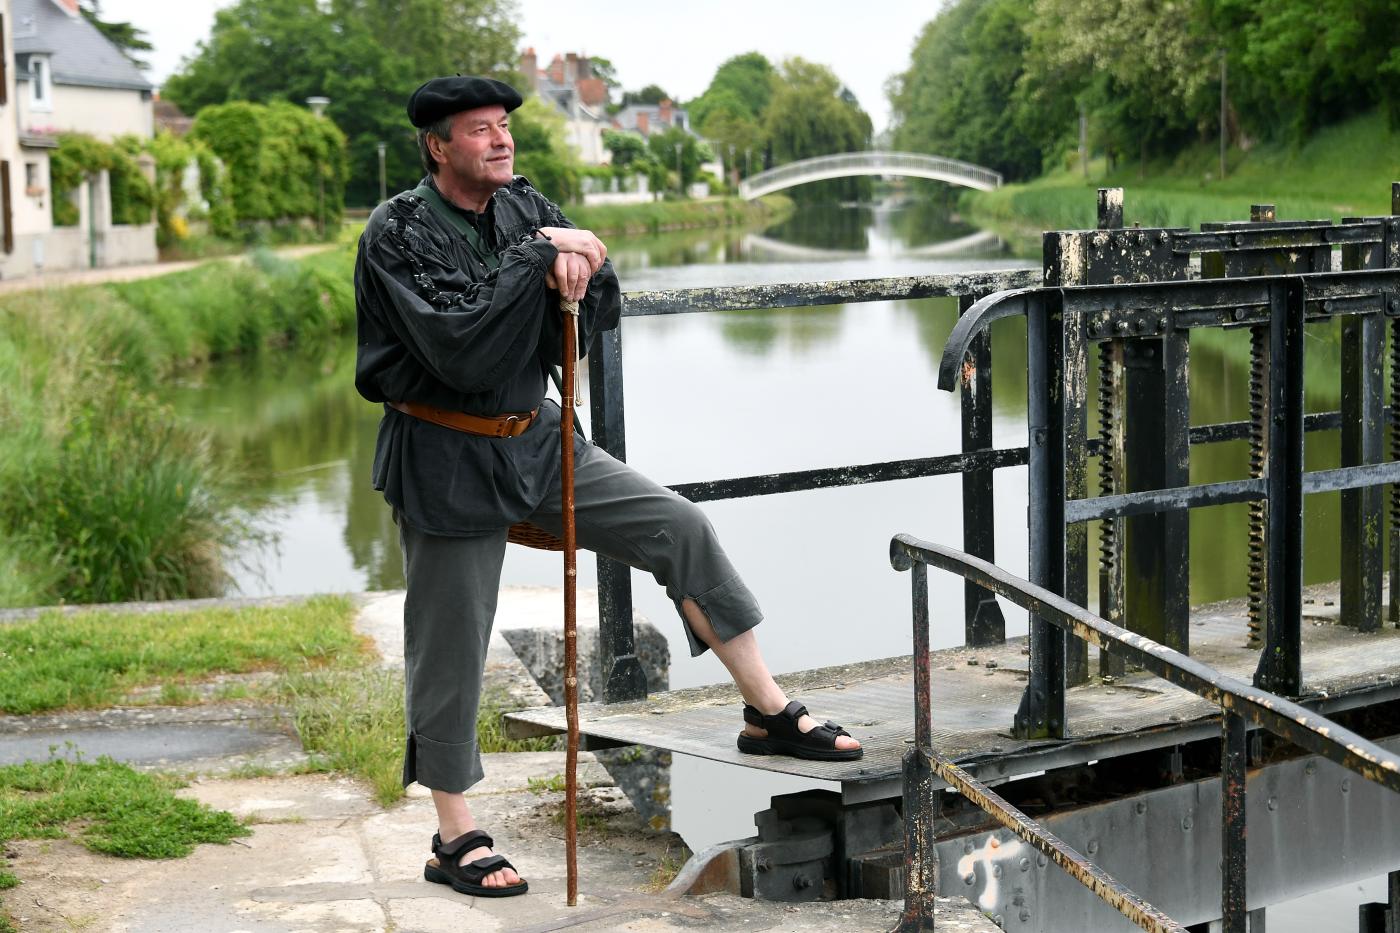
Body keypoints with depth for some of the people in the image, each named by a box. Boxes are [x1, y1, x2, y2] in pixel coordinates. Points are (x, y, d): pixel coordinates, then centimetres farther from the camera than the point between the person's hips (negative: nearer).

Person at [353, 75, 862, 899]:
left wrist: (579, 267, -20)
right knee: (451, 650, 3)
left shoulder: (525, 207, 3)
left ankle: (769, 712, 10)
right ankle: (456, 839, 18)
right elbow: (457, 347, -28)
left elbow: (601, 316, 3)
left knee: (681, 528, -1)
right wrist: (538, 260, -25)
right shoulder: (398, 235, -15)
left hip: (534, 440, 6)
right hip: (447, 462, -6)